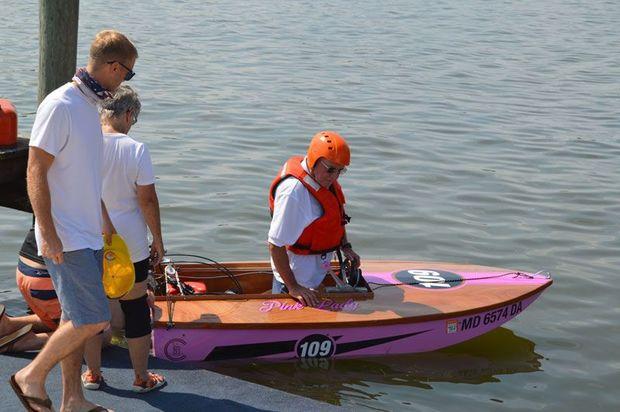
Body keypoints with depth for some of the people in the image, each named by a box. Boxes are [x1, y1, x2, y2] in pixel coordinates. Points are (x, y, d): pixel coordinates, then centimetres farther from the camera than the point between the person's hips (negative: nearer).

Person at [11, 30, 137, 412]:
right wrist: (48, 233, -21)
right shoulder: (59, 105, -16)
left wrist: (103, 218, 29)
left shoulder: (90, 105, 13)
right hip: (65, 238, -9)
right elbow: (36, 172, -18)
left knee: (78, 319, 13)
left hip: (88, 234, 9)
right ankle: (32, 377, 6)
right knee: (93, 319, -11)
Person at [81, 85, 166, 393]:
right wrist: (158, 239, 0)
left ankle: (93, 373, 25)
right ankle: (142, 377, 20)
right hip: (129, 245, -2)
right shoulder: (135, 149, -14)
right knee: (136, 309, 10)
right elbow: (148, 200, -12)